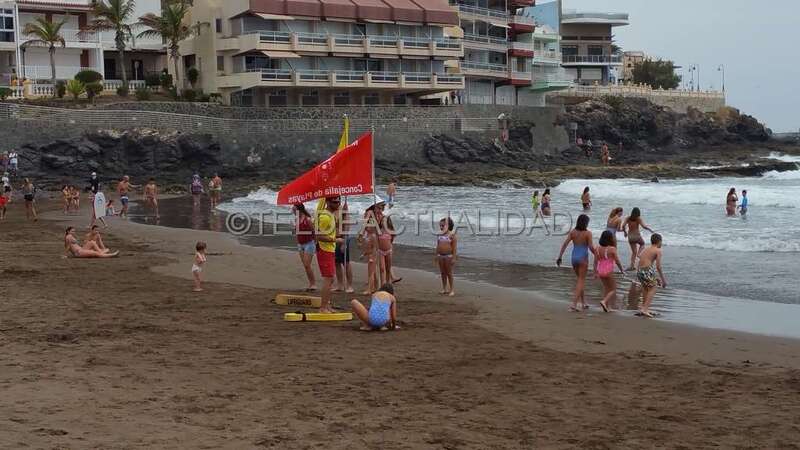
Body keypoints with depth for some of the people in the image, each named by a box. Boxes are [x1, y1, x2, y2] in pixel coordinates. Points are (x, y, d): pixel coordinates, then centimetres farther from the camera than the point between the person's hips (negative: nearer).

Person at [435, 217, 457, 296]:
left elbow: (454, 247, -11)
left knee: (449, 273, -2)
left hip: (448, 256, -6)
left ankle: (452, 289, 6)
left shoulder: (452, 235, -8)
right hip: (440, 256, 6)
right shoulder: (440, 235, 9)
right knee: (443, 273, 9)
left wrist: (454, 258, -15)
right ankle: (444, 289, 17)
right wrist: (436, 255, 11)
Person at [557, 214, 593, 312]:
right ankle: (574, 304, -8)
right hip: (583, 258, -5)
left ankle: (583, 303, 24)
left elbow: (565, 244, -3)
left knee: (580, 280, 19)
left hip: (574, 257, 5)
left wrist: (560, 257, 0)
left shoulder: (573, 232, 3)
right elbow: (591, 247, -14)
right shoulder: (588, 233, -10)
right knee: (581, 281, 1)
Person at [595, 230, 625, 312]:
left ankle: (607, 307, 19)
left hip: (600, 271, 6)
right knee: (613, 290, 9)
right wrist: (621, 269, 7)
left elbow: (595, 261, 3)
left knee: (606, 288, 21)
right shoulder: (612, 249, -13)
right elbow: (617, 261, -8)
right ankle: (604, 301, -13)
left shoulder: (598, 249, 0)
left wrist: (595, 272, 13)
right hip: (609, 271, -5)